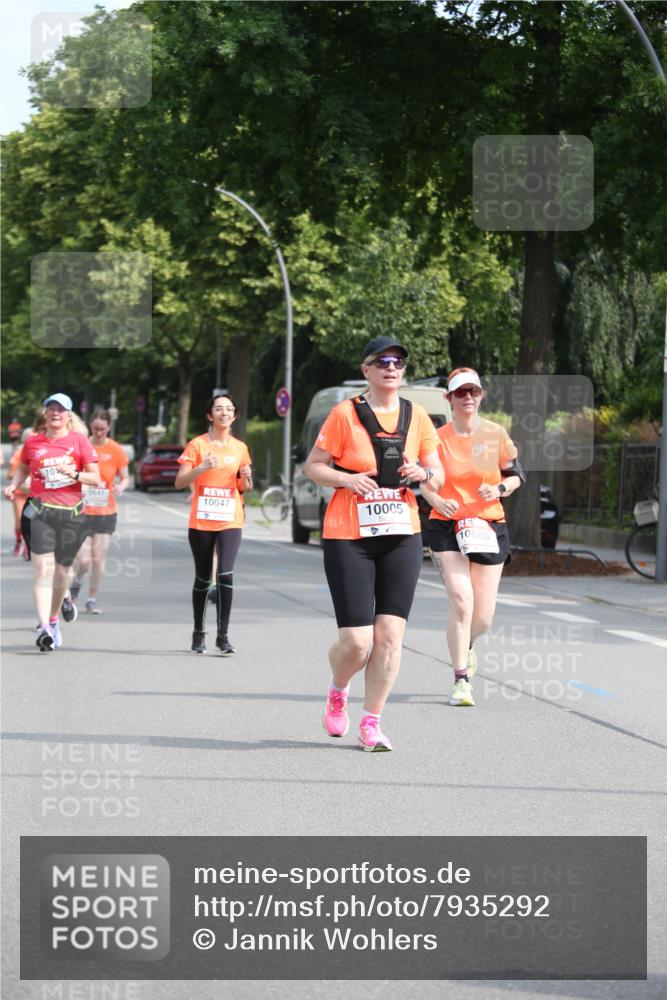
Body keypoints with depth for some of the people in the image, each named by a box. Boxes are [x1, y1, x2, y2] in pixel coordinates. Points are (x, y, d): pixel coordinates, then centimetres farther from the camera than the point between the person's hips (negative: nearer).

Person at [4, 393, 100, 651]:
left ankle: (53, 619, 32)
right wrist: (13, 486, 5)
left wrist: (75, 475, -17)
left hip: (72, 513, 1)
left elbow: (95, 478, 0)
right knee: (43, 569, -14)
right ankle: (44, 628, -22)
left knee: (61, 571, 10)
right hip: (41, 512, -1)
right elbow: (23, 468, 24)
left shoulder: (79, 441, 2)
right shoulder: (33, 443, 6)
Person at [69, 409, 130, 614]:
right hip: (82, 512, -1)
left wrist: (121, 487, -17)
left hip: (106, 512, 1)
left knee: (98, 559, 1)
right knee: (83, 560, -8)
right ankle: (76, 582, 25)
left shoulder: (116, 450, -1)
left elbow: (125, 478, 4)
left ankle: (92, 600, 16)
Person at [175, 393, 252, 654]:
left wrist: (246, 478, -5)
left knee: (226, 575, -14)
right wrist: (201, 468, -22)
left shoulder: (240, 448, 8)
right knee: (202, 578, 8)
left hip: (230, 522, 1)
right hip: (201, 522, -1)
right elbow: (179, 482, -6)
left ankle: (223, 635, -11)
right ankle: (198, 633, 23)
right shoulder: (197, 445, -1)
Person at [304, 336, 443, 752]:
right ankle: (337, 693, 27)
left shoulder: (417, 417, 8)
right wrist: (347, 479, -17)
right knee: (356, 640, -7)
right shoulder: (345, 414, -3)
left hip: (402, 535, 3)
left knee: (390, 633, -6)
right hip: (349, 538, -3)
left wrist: (424, 473, -9)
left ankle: (371, 722, 5)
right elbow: (313, 466, 1)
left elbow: (438, 475, 14)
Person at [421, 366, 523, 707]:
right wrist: (436, 499, -15)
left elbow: (516, 473, 9)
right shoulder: (438, 438, -2)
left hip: (489, 528, 2)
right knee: (461, 602, -17)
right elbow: (425, 481, 6)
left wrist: (500, 488, -12)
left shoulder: (496, 434, 0)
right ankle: (461, 680, -5)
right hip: (447, 527, -1)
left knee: (483, 617, 3)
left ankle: (466, 644, 40)